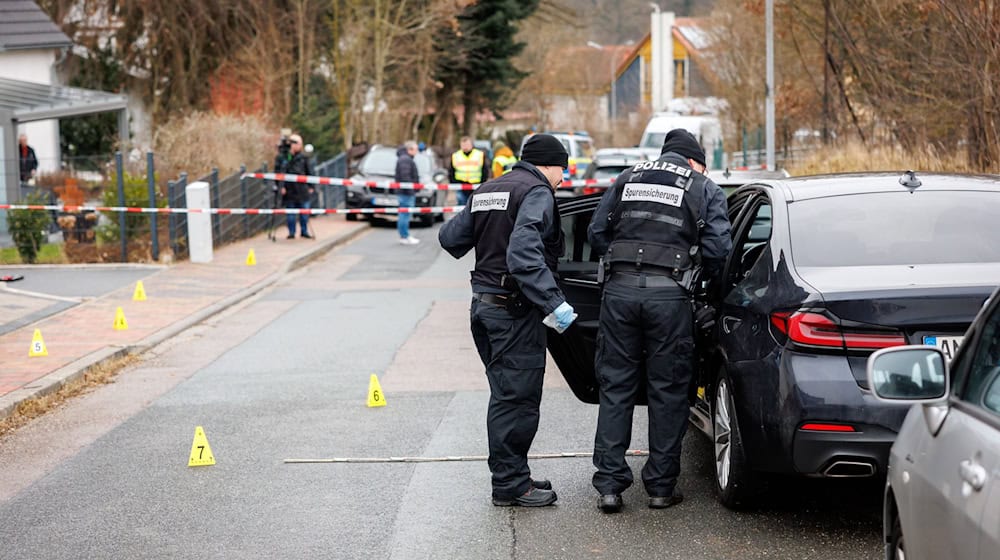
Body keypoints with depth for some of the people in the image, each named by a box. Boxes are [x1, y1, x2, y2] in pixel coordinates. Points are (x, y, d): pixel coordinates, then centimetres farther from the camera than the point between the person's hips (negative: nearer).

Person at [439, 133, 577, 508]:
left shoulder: (486, 192, 14)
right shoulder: (537, 193, -13)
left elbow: (450, 237, 18)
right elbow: (524, 254, -26)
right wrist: (553, 303, -29)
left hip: (483, 304, 9)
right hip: (514, 309, -9)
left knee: (507, 395, 17)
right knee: (517, 397, -3)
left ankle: (511, 476, 24)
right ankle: (510, 485, 1)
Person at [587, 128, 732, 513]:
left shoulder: (627, 179, 17)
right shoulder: (705, 189, 9)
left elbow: (596, 233, 13)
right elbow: (718, 248, 0)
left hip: (619, 290, 2)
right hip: (669, 295, -2)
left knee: (615, 387, 8)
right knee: (668, 392, 7)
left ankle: (609, 485, 6)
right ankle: (661, 486, 12)